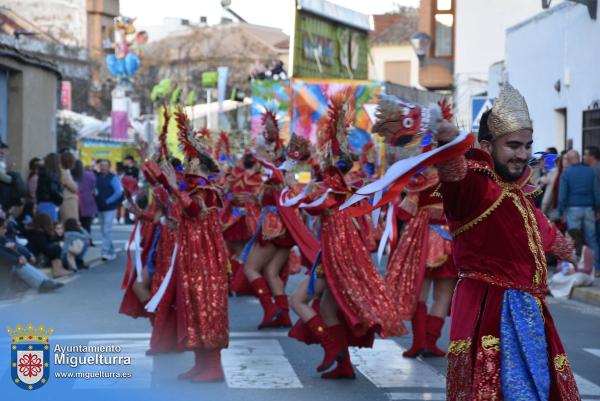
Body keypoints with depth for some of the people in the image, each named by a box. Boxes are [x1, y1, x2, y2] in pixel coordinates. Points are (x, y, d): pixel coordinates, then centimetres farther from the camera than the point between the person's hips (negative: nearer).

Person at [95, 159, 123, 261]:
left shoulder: (113, 178, -8)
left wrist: (108, 201, -14)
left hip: (110, 208, -7)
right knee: (104, 230, 12)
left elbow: (119, 192, -13)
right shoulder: (97, 177, 8)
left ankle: (105, 251, -12)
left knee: (107, 230, -12)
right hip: (100, 208, 7)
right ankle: (111, 251, 24)